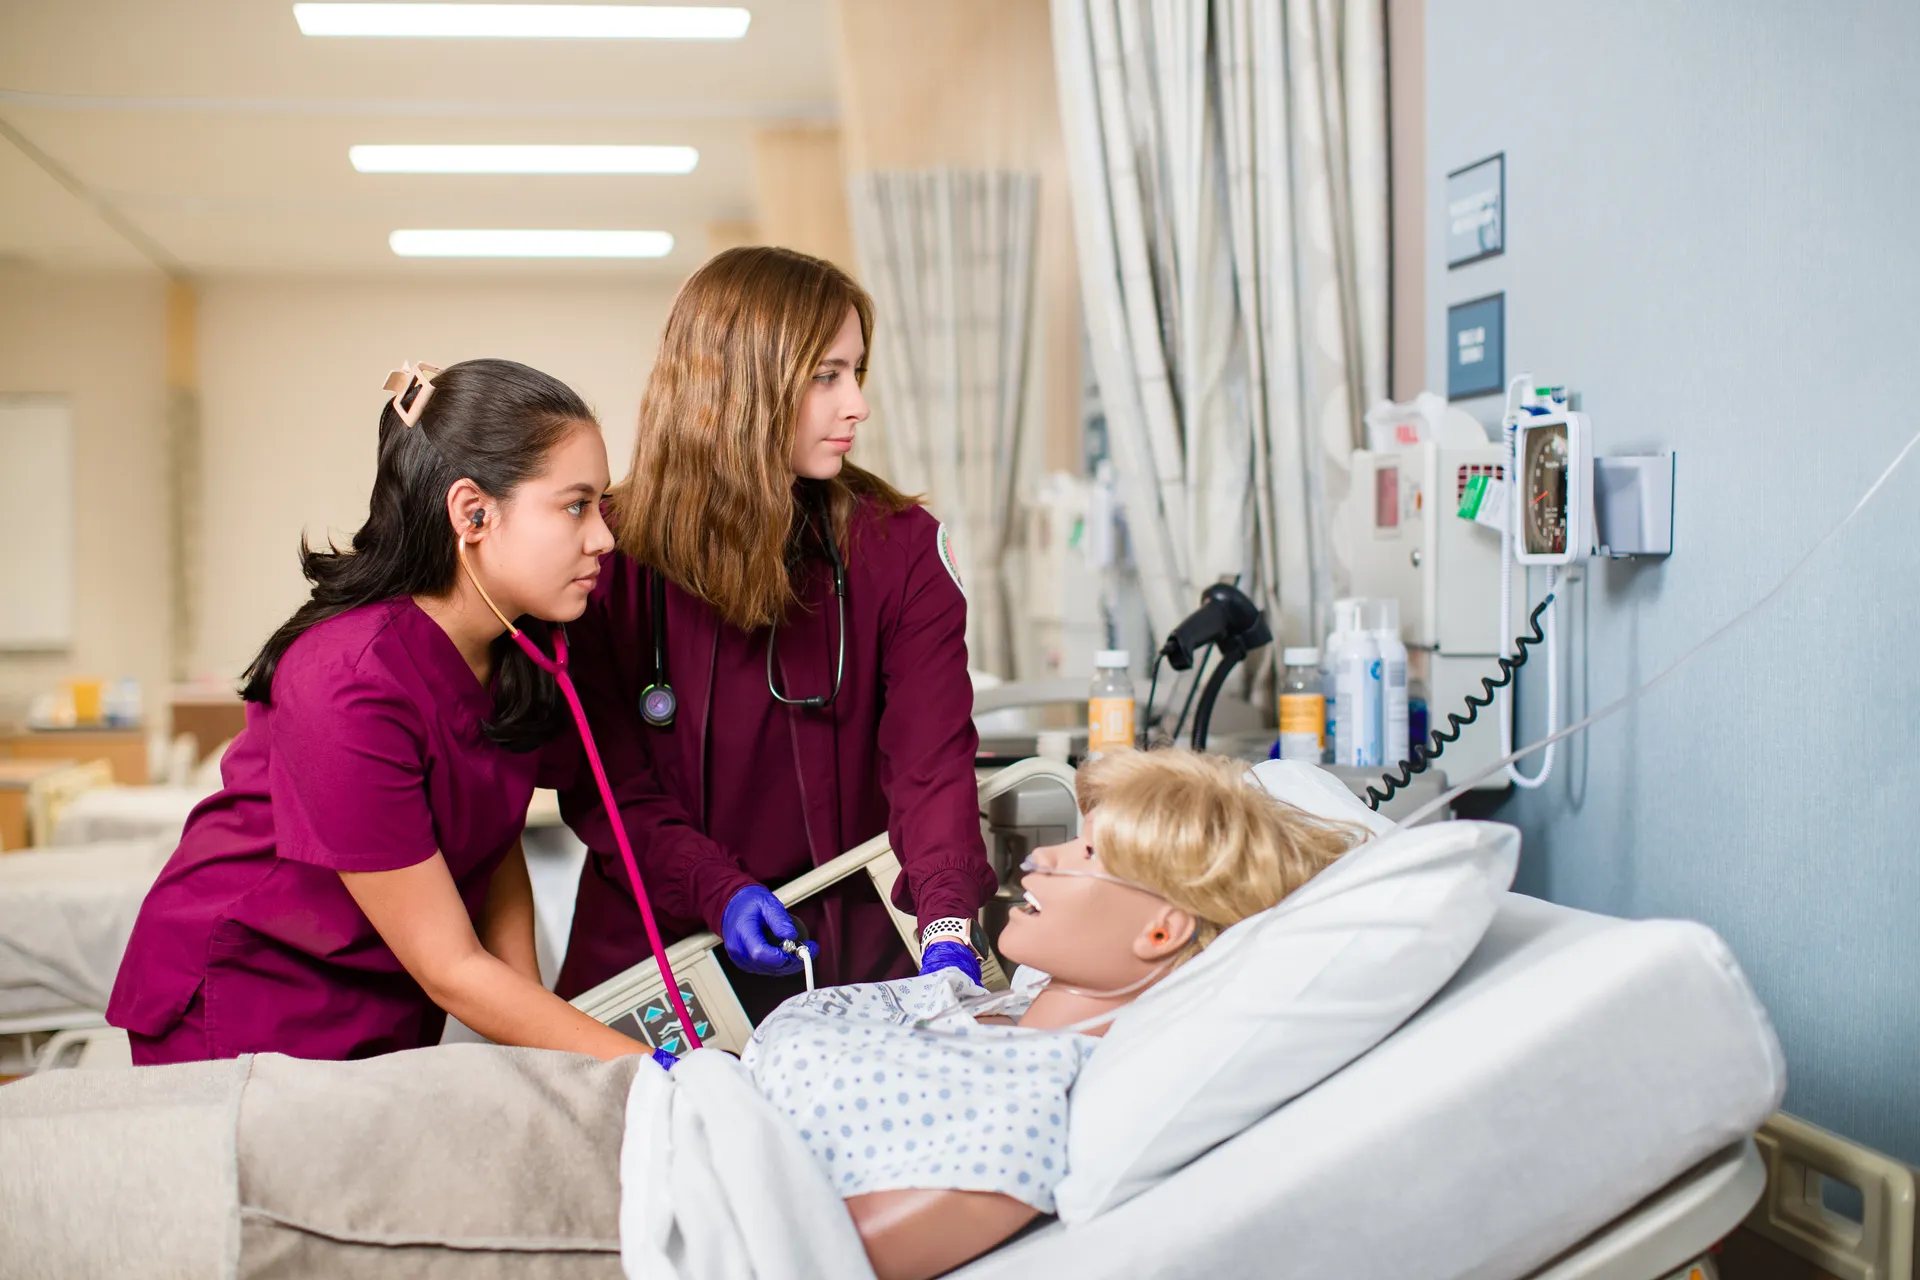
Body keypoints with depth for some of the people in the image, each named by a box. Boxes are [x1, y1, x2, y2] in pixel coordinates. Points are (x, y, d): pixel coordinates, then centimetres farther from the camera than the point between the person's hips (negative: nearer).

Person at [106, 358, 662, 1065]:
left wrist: (534, 1045, -10)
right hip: (239, 1011, -6)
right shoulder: (349, 684, -30)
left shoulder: (523, 649, -7)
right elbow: (451, 967, -26)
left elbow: (496, 848, 3)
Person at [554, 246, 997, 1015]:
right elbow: (602, 781, -6)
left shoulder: (900, 546, -6)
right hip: (654, 945, 0)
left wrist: (949, 925, -30)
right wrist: (721, 893, -22)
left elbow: (932, 757, -14)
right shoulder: (608, 556, -8)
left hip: (844, 944, 1)